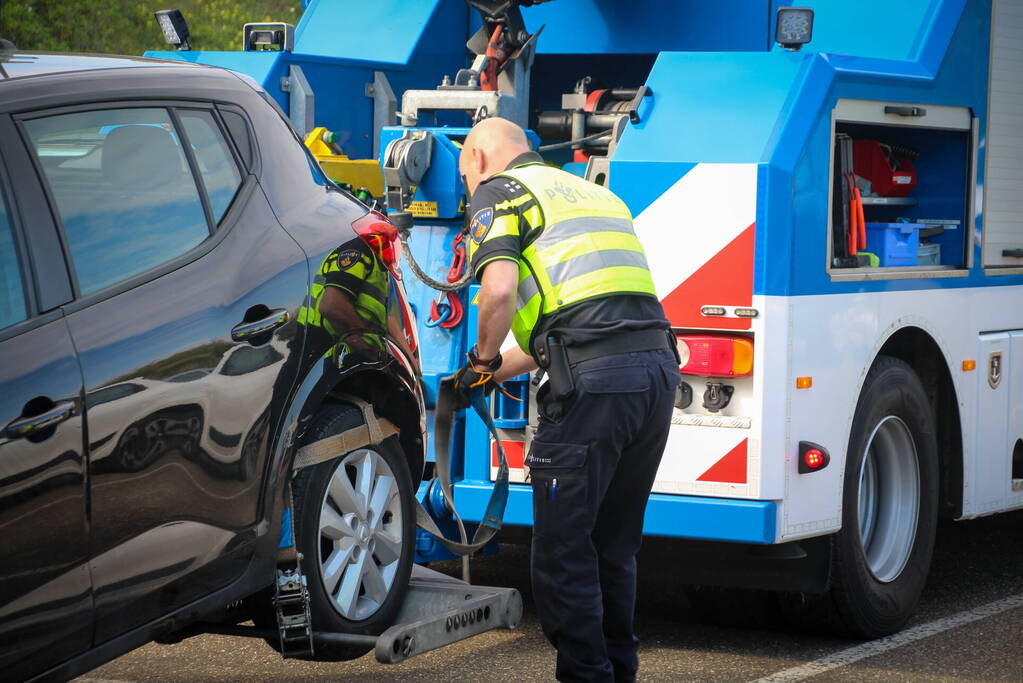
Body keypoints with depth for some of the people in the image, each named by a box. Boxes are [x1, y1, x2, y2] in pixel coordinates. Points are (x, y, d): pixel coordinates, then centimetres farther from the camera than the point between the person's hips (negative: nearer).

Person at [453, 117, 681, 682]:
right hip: (658, 365, 8)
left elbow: (500, 291, -12)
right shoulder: (594, 193, 31)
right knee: (613, 546, 18)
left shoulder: (498, 191, 6)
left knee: (562, 548, 1)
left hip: (593, 381, -8)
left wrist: (484, 358, 6)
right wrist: (499, 372, 37)